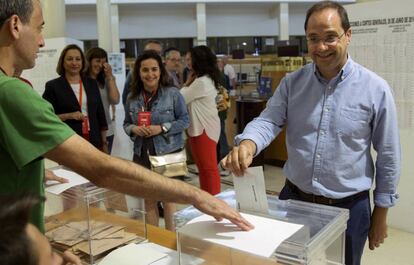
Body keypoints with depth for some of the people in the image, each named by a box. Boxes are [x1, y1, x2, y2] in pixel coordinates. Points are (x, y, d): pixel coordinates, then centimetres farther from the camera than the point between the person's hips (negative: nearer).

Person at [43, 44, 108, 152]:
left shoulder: (92, 83, 11)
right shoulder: (53, 86, -1)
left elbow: (100, 114, 14)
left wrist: (104, 142, 12)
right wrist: (68, 116, -16)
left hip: (93, 141, 4)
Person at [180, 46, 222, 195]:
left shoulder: (202, 81, -20)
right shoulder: (205, 79, 13)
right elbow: (189, 98, 11)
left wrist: (188, 83, -1)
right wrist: (189, 83, 0)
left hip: (205, 128, -10)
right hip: (199, 127, 10)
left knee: (209, 167, -1)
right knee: (202, 166, 17)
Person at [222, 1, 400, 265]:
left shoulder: (375, 89, -9)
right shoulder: (292, 83, -2)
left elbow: (388, 156, -3)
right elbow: (268, 121, -13)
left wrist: (381, 212, 1)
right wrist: (248, 145, -36)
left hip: (348, 207, -2)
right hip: (294, 198, 3)